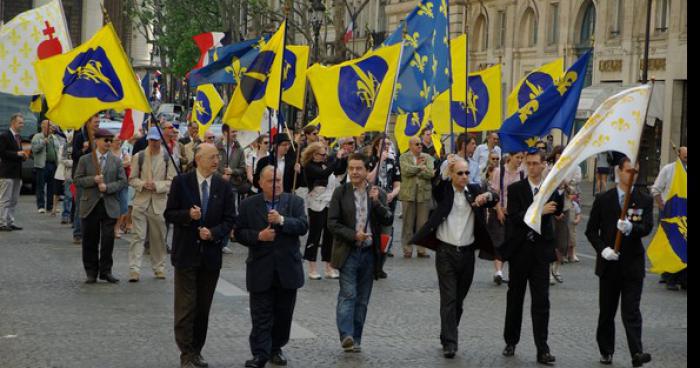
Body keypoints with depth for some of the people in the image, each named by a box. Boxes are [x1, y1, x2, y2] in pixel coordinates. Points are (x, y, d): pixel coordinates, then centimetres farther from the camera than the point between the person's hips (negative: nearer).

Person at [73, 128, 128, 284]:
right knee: (90, 241, 4)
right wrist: (93, 180, -15)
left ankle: (106, 271, 9)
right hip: (90, 205, -1)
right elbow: (77, 180, 0)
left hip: (110, 206, 1)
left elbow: (123, 181, 3)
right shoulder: (85, 160, 4)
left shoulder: (116, 161, 7)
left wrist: (107, 187, -12)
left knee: (108, 239, -3)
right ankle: (91, 272, 13)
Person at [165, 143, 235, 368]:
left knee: (203, 307, 9)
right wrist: (188, 215, -20)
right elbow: (169, 214, -2)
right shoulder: (181, 182, -3)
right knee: (186, 307, -4)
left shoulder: (223, 187, 4)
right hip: (186, 253, -3)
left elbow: (229, 220, 4)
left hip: (211, 254, 3)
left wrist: (213, 233, -13)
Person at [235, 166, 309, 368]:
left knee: (283, 314, 10)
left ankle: (276, 349, 24)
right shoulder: (248, 205, 2)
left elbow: (303, 226, -10)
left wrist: (282, 220, -24)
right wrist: (258, 236, -17)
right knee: (261, 315, -3)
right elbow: (239, 233, 0)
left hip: (287, 269, 1)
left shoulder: (295, 202, 2)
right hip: (261, 270, -1)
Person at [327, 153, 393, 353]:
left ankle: (356, 339, 13)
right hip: (348, 252, -3)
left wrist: (376, 201, -19)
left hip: (369, 252, 3)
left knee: (362, 299, 7)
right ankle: (346, 336, -21)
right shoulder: (341, 192, 0)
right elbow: (332, 223, -3)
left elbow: (387, 221, -4)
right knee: (348, 294, -14)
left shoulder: (378, 193, 5)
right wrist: (353, 235, -15)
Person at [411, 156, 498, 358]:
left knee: (459, 300, 11)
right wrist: (445, 166, -16)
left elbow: (494, 198, -3)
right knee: (448, 298, -7)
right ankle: (449, 342, -7)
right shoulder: (443, 190, 0)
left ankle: (448, 337, 26)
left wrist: (487, 196, -25)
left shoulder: (475, 191, 5)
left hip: (467, 252, 3)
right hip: (446, 252, -3)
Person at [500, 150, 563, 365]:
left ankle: (542, 350, -2)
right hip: (519, 250, 0)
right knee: (515, 299, 12)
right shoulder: (516, 189, -2)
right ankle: (511, 342, 26)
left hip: (540, 251, 0)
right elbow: (514, 218, -14)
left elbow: (557, 211, -9)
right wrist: (540, 211, -24)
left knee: (541, 302, -3)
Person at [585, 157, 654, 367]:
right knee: (607, 311, 11)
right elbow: (591, 230, 4)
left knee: (631, 311, -9)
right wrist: (602, 249, -12)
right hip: (609, 263, 1)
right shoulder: (603, 200, 3)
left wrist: (631, 228, -32)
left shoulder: (644, 201, 3)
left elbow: (647, 228, -11)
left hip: (633, 264, -1)